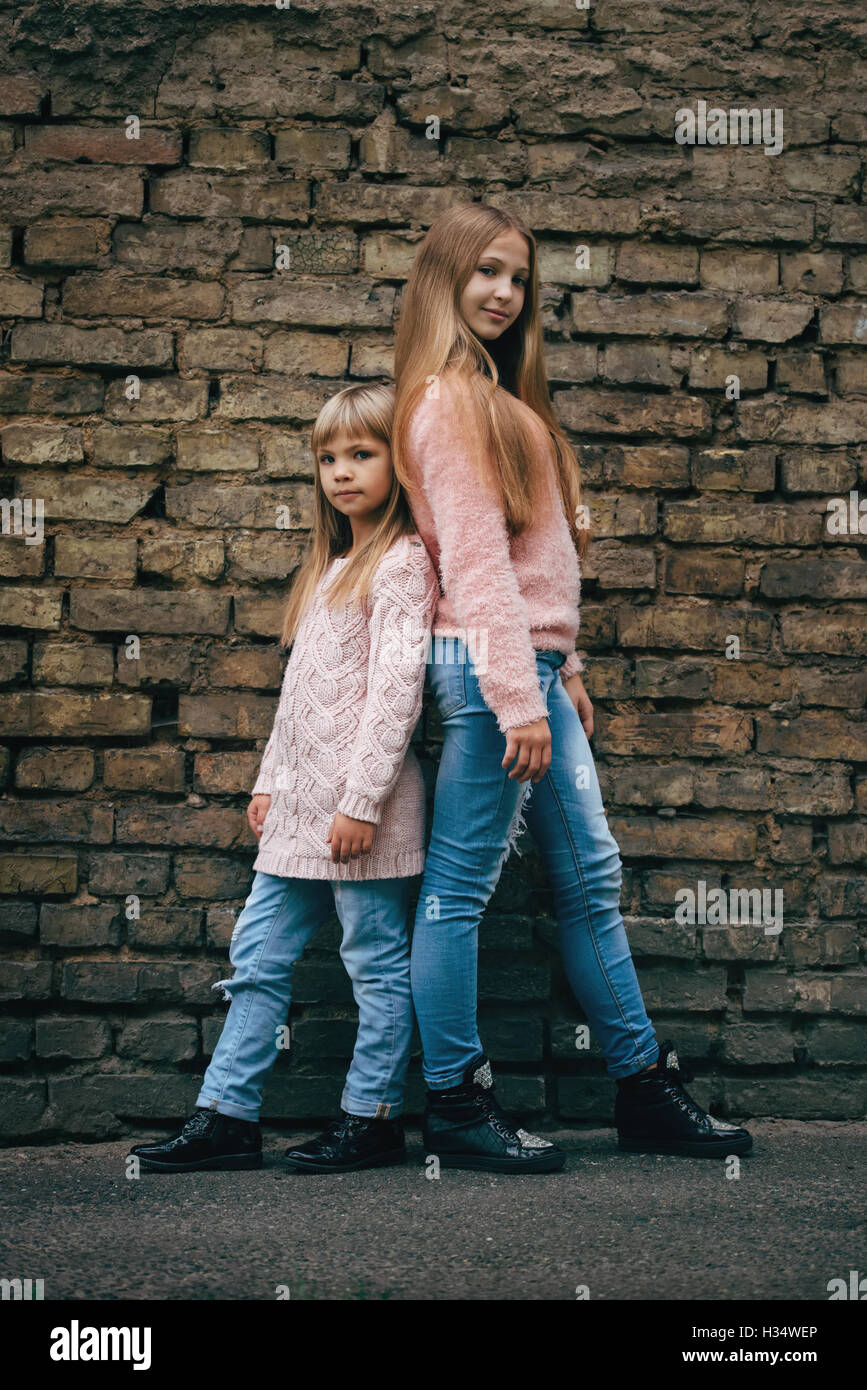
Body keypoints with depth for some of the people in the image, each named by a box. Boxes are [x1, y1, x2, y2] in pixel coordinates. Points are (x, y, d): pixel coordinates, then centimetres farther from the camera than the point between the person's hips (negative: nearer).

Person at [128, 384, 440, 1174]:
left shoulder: (402, 562, -7)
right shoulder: (331, 567, 20)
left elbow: (397, 685, -15)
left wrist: (362, 799, -19)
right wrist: (271, 781, 19)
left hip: (362, 799, -9)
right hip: (302, 800, 9)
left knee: (376, 960, 1)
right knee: (258, 955, 8)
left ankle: (373, 1118, 11)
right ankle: (227, 1117, 13)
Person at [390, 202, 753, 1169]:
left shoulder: (502, 401, 22)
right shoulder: (446, 402, -8)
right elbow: (474, 560, -15)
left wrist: (564, 669, 17)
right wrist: (519, 701, -19)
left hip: (536, 665, 10)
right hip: (488, 664, -10)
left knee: (590, 874, 11)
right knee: (461, 885, -3)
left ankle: (645, 1089, 18)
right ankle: (455, 1104, 5)